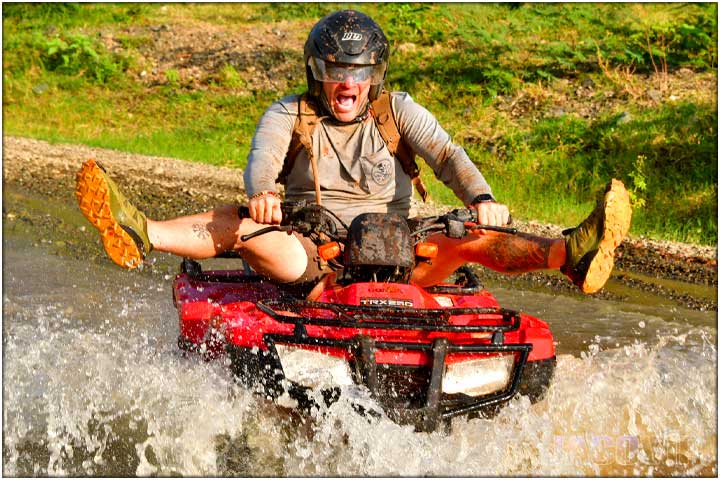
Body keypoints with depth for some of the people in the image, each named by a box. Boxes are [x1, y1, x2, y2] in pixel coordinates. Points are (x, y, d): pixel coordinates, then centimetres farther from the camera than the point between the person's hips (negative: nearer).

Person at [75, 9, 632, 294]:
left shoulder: (397, 110, 9)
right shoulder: (288, 114, 6)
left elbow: (445, 153, -7)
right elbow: (263, 158, -14)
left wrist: (482, 199, -28)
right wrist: (261, 194, -40)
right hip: (311, 254, 0)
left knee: (469, 237, -25)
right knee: (237, 221, -25)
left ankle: (570, 253, -42)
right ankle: (139, 235, -42)